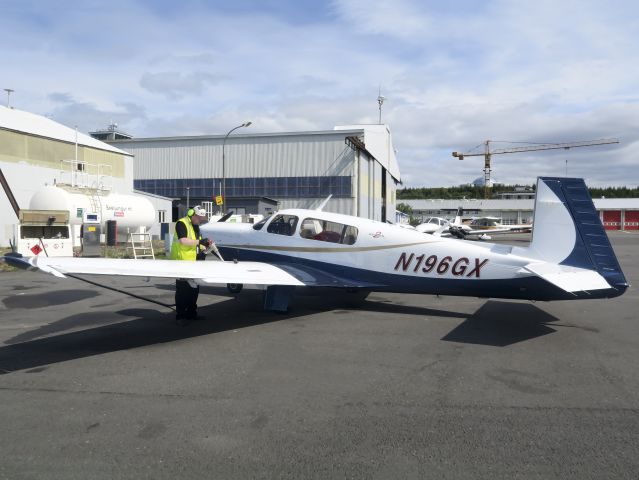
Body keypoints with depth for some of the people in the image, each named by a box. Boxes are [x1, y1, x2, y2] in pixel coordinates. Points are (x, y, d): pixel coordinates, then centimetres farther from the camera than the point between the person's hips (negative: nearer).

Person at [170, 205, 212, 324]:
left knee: (194, 289, 13)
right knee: (182, 290, -5)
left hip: (193, 262, 9)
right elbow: (183, 241, -24)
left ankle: (191, 313, 24)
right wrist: (199, 242, -25)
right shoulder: (181, 223, -11)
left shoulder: (195, 226, 17)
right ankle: (180, 316, 1)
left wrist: (202, 249, 5)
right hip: (182, 262, -9)